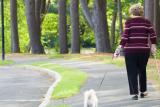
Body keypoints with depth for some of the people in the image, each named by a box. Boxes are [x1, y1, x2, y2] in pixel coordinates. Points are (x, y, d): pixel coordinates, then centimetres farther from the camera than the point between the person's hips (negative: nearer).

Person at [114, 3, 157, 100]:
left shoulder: (129, 21, -2)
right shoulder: (146, 22, 4)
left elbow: (125, 36, -10)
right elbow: (153, 35, -3)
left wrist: (120, 48, -10)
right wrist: (153, 45, 8)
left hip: (130, 50, -2)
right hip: (144, 50, 2)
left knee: (132, 73, 3)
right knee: (142, 71, 18)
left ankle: (135, 93, -4)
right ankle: (143, 92, 23)